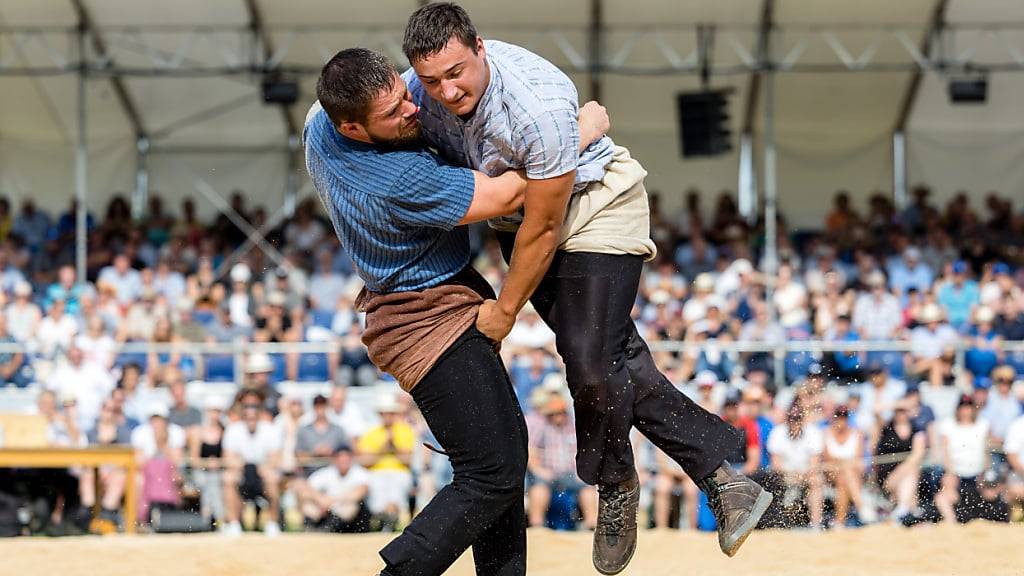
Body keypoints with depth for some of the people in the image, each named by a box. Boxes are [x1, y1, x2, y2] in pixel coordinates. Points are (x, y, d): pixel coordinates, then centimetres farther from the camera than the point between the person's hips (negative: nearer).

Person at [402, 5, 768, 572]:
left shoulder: (538, 104, -35)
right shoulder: (414, 92, -16)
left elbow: (543, 229, -24)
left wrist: (505, 310, -14)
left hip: (595, 206, -6)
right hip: (515, 219, 6)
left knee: (591, 365, -15)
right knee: (620, 361, -2)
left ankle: (615, 489, 12)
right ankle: (721, 478, 0)